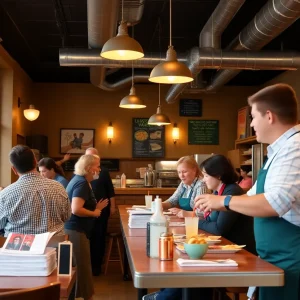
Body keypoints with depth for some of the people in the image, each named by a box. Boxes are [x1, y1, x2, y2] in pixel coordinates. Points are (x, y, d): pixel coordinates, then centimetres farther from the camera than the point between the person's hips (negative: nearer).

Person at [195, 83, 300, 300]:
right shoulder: (281, 149, 14)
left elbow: (275, 202, -29)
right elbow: (255, 195, 23)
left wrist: (224, 201, -17)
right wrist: (215, 205, 15)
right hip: (276, 258, 9)